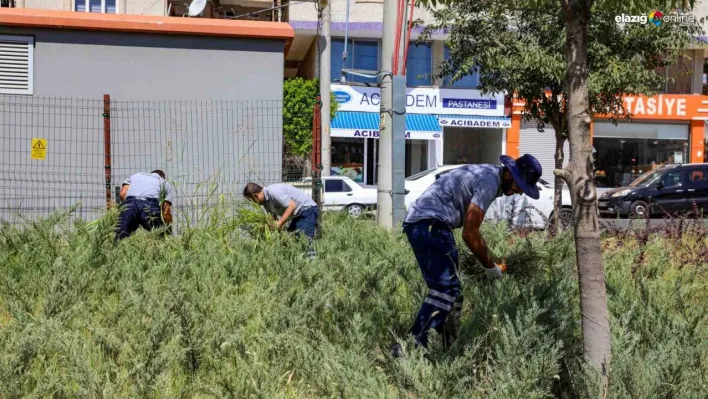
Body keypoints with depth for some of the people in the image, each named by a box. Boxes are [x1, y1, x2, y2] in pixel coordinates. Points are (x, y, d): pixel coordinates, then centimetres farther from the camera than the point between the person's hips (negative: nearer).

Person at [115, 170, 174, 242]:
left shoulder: (135, 175, 38)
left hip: (129, 204, 2)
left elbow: (122, 194, 19)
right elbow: (166, 212, 22)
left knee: (120, 241, 3)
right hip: (150, 205, -2)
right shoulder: (167, 184, 33)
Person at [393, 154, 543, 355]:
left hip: (419, 223, 11)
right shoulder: (489, 182, -12)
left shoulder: (486, 174, 19)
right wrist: (490, 266, -2)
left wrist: (490, 260, 27)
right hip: (429, 224, -11)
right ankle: (411, 345, -19)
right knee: (446, 288, -15)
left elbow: (470, 228, 29)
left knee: (450, 288, 12)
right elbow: (469, 233, -14)